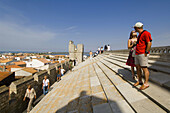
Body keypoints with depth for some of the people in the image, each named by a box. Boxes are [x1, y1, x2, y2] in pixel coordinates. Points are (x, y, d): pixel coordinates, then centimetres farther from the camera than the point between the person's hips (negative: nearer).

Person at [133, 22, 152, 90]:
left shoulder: (146, 33, -9)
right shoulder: (140, 35, 21)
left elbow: (149, 43, -16)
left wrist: (146, 53, -18)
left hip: (143, 54, -10)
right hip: (137, 54, 10)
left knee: (144, 68, -5)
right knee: (138, 67, 11)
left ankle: (146, 83, 4)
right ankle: (139, 81, 22)